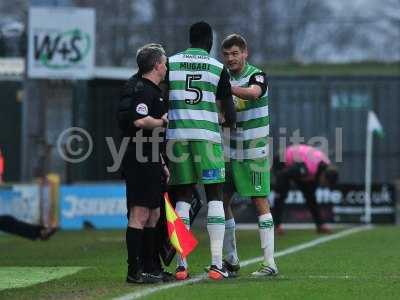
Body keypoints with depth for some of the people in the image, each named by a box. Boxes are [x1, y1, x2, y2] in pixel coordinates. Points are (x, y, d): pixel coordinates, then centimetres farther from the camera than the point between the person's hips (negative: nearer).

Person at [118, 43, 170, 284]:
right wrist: (163, 122, -10)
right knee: (140, 215, -10)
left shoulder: (152, 90, 22)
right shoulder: (142, 90, -11)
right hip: (140, 161, -11)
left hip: (151, 162, 11)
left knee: (154, 215, 13)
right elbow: (140, 121, -27)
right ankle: (134, 271, -11)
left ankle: (149, 268, 18)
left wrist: (162, 164, 25)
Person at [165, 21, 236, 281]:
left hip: (177, 135, 2)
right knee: (215, 196, 4)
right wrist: (230, 122, 27)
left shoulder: (171, 63, 7)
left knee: (183, 197, 7)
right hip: (207, 135, -2)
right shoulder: (218, 68, 3)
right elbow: (229, 113, 5)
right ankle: (217, 264, -3)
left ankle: (181, 265, 1)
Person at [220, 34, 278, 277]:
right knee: (222, 200, 5)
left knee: (260, 202, -8)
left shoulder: (257, 75, -8)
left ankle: (270, 263, -8)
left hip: (254, 150, -6)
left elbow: (253, 93, -32)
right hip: (229, 150, 6)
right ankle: (231, 260, 17)